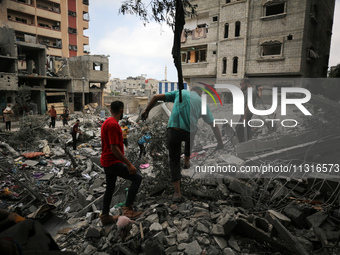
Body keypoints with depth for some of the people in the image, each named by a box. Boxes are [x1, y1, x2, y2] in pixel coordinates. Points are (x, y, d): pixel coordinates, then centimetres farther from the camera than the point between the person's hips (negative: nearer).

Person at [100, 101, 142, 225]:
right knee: (137, 178, -9)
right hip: (112, 162, -11)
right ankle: (128, 209, -7)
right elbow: (114, 148, -24)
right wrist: (129, 164, -22)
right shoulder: (113, 124, -19)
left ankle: (105, 216, 28)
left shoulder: (107, 122, 13)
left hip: (107, 161, 11)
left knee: (110, 189, 18)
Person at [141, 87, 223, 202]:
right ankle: (187, 160, 51)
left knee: (174, 161, 12)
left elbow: (156, 97, 11)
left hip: (173, 130, 0)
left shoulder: (179, 93, 17)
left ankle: (177, 193, 10)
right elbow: (213, 125, 13)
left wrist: (146, 111, 19)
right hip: (190, 132, 1)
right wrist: (220, 142, 20)